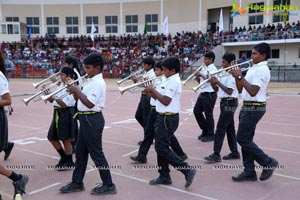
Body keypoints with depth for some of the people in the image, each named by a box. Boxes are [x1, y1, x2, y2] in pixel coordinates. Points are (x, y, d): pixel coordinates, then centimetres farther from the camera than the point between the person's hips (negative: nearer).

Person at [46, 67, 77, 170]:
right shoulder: (61, 86, 12)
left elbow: (64, 105, -21)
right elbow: (52, 100, 14)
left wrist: (55, 96, -27)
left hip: (66, 114, -9)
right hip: (57, 113, 9)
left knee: (66, 139, 1)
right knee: (52, 138, 14)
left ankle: (69, 162, 17)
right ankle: (64, 158, 31)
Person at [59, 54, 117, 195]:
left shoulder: (98, 83, -17)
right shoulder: (91, 81, 13)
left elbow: (89, 103, -26)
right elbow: (82, 98, 14)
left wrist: (77, 91, -18)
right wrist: (74, 91, -1)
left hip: (92, 120, -10)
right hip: (86, 119, 10)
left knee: (96, 153, -2)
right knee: (80, 152, 16)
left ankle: (109, 185, 10)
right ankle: (77, 182, 29)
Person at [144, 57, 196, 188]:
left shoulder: (173, 81, -17)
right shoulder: (171, 80, 15)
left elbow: (166, 101, -24)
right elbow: (161, 97, 15)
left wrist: (153, 90, -15)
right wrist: (152, 93, 1)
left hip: (168, 118, -10)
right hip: (165, 117, 10)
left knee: (162, 149, -6)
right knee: (161, 147, 13)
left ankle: (187, 170, -2)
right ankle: (164, 177, 22)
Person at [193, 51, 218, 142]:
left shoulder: (213, 68, -10)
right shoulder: (204, 68, 14)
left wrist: (201, 75, -25)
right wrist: (197, 76, 0)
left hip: (209, 94, -9)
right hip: (202, 94, 9)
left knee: (208, 115, -2)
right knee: (196, 111, 9)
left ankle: (210, 135, 11)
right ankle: (205, 130, 23)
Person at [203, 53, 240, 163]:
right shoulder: (223, 74, 12)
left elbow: (229, 91, -23)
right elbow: (217, 90, 13)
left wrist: (218, 82, -21)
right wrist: (212, 82, -3)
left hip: (229, 103, -10)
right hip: (225, 102, 10)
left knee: (220, 129, -8)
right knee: (229, 128, 13)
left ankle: (216, 155, -4)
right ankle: (235, 152, 22)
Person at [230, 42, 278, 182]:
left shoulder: (262, 70, -15)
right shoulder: (253, 69, 14)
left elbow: (252, 91, -24)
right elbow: (240, 89, 15)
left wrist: (240, 76, -20)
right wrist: (236, 76, 2)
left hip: (254, 108, -10)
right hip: (247, 107, 10)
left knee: (242, 139, -7)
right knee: (246, 139, 10)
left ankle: (268, 163, 5)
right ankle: (249, 172, 17)